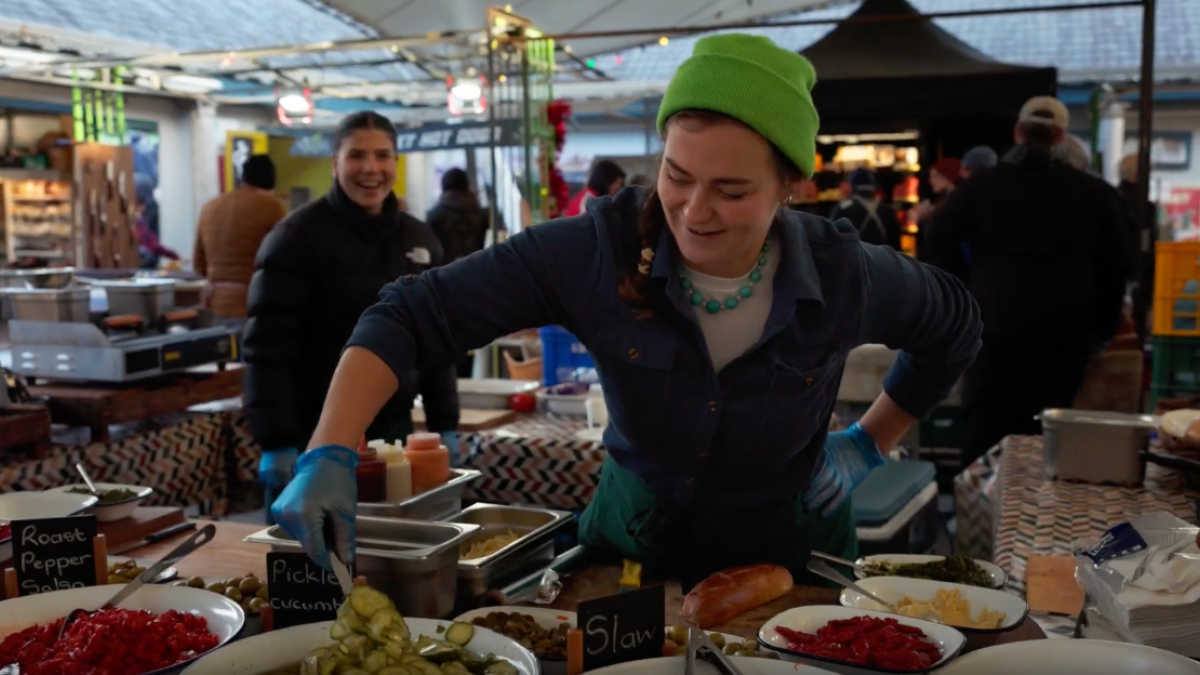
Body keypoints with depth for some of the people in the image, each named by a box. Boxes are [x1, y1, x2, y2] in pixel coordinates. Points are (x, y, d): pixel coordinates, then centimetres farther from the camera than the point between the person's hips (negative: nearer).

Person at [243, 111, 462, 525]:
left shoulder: (419, 239, 10)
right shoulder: (298, 236, -9)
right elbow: (268, 348, -13)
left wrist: (444, 426, 11)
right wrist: (275, 443, -17)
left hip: (392, 431, 5)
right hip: (315, 435, -5)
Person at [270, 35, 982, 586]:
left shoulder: (843, 273, -20)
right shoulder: (601, 249, -24)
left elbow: (956, 328, 3)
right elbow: (418, 312, -25)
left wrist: (870, 443, 1)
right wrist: (330, 454, -37)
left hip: (787, 557, 0)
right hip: (633, 542, 0)